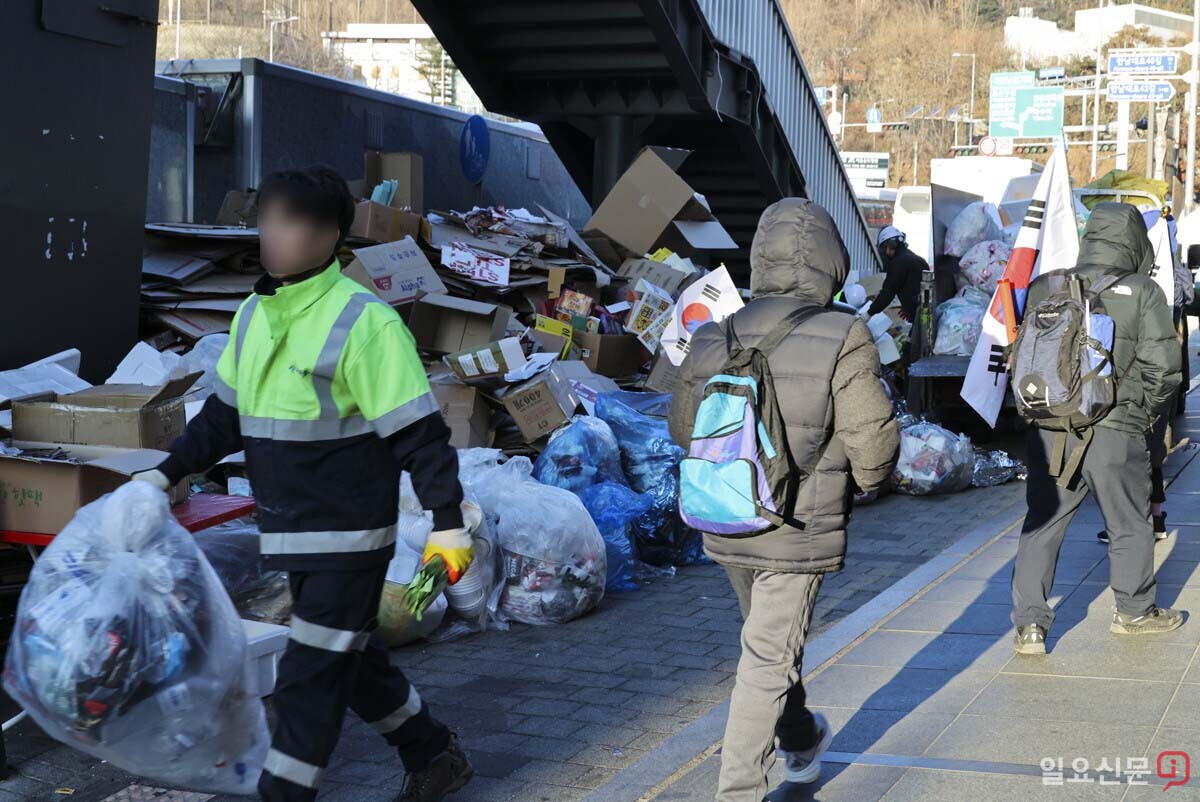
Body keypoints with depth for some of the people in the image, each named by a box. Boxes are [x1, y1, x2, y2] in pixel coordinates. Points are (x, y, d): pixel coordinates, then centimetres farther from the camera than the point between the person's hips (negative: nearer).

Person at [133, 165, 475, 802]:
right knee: (350, 659, 19)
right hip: (293, 533, 8)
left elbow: (419, 432, -18)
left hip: (350, 535, -8)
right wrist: (168, 474, 17)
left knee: (312, 675, -2)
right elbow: (226, 412, 20)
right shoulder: (254, 315, 7)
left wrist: (448, 523, -22)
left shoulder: (364, 322, -17)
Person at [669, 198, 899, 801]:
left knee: (770, 640, 25)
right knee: (768, 660, 4)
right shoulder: (843, 341, -16)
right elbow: (873, 444, -15)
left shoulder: (710, 342, -2)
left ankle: (801, 742, 46)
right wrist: (865, 481, 7)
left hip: (727, 531, 5)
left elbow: (683, 430, 10)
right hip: (800, 532, -5)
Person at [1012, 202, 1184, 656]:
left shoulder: (1044, 289, 4)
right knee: (1129, 524, 17)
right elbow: (1161, 365, -8)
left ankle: (1029, 623, 7)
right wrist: (1146, 410, 9)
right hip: (1114, 431, -2)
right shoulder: (1143, 293, -5)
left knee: (1042, 525, 11)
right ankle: (1134, 611, 32)